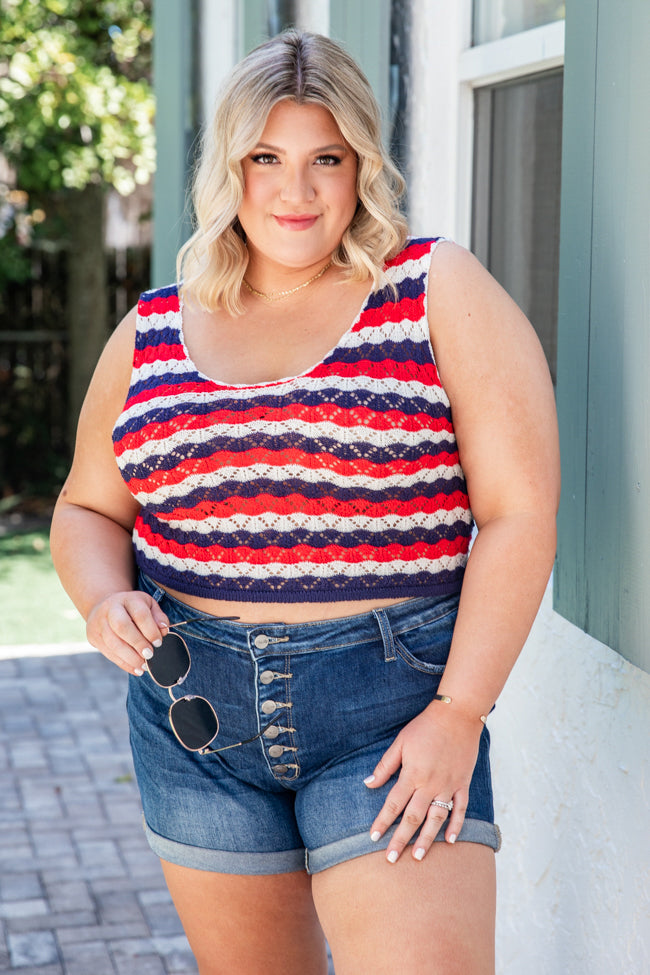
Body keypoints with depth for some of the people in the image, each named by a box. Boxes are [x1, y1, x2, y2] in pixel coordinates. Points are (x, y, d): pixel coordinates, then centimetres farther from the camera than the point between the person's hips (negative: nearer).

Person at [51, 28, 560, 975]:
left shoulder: (441, 293, -4)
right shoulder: (151, 336, 8)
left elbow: (520, 512, -8)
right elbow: (87, 511, 17)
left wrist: (459, 713, -15)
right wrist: (104, 599, -6)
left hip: (396, 706, -3)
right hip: (197, 716, 4)